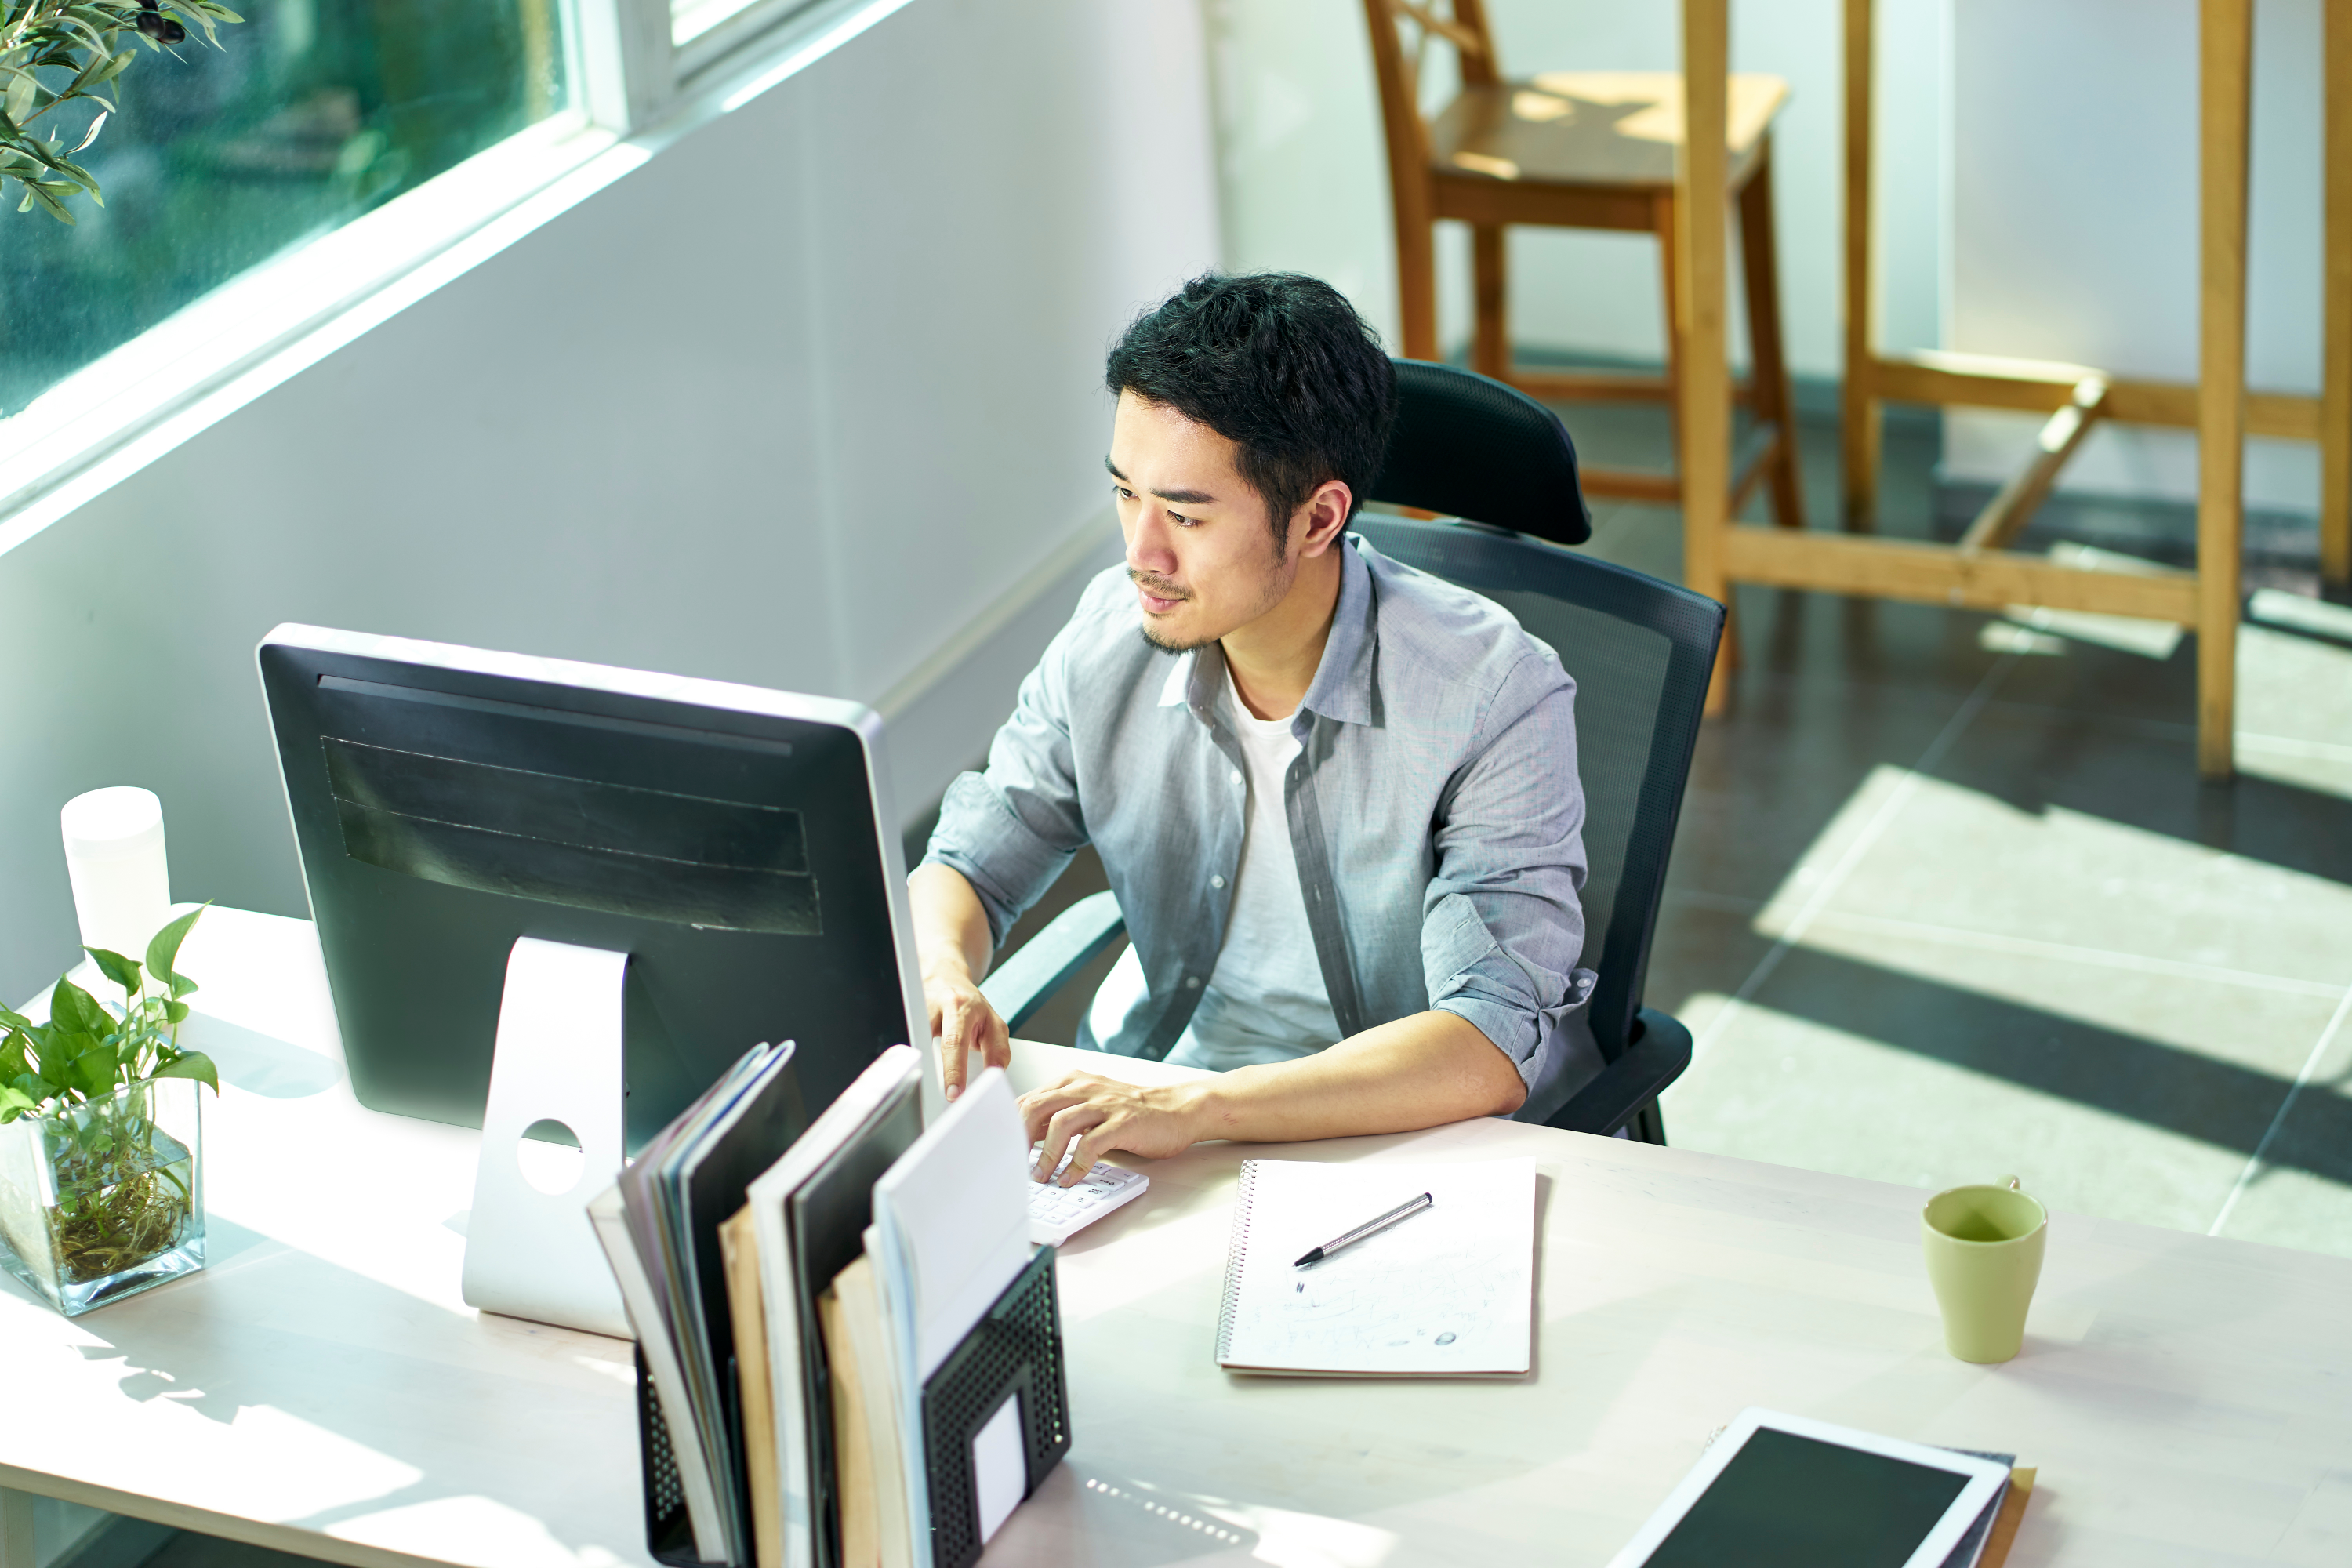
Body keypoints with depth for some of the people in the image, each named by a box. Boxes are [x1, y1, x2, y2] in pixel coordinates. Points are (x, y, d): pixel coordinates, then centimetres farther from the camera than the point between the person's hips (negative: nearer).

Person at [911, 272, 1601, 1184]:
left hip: (1412, 1137, -4)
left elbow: (1491, 1051, -29)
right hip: (1141, 1085, 4)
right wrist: (941, 976, -18)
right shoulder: (1110, 639, -5)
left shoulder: (1497, 699, -21)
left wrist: (1194, 1108, -41)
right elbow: (967, 865, 8)